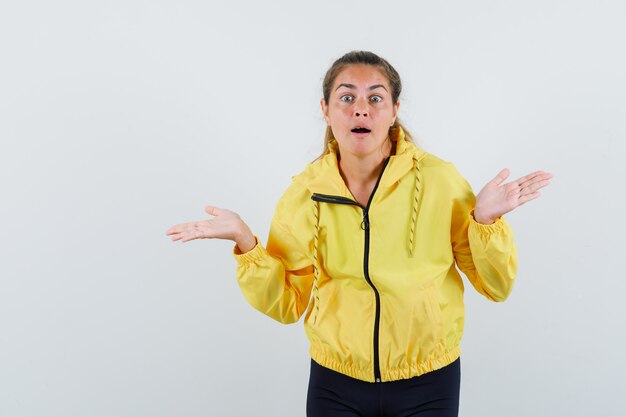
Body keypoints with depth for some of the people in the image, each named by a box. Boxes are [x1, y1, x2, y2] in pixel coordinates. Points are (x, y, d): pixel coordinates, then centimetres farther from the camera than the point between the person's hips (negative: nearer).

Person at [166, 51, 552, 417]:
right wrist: (246, 244, -14)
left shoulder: (439, 179, -13)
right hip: (335, 384, 1)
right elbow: (287, 304, -1)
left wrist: (485, 219, -21)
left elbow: (496, 286, -5)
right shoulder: (304, 193, -7)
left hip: (429, 384, 0)